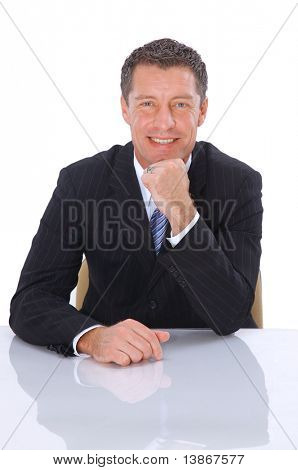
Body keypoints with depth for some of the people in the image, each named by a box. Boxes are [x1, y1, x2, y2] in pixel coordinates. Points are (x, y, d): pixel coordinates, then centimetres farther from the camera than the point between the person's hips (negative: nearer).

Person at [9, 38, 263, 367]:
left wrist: (182, 212, -28)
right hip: (112, 367, 0)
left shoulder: (240, 183, -9)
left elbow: (230, 317, -17)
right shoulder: (80, 182, -7)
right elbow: (29, 301, -13)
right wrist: (92, 338, -33)